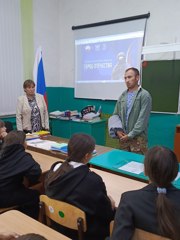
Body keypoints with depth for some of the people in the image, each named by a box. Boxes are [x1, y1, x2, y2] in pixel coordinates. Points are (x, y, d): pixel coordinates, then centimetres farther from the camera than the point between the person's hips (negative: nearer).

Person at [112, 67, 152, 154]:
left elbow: (142, 119, -14)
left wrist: (130, 135, -15)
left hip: (138, 138, -5)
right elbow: (115, 115, 13)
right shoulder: (123, 96, 10)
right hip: (123, 137, 6)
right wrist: (117, 130, -3)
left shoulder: (144, 95, -8)